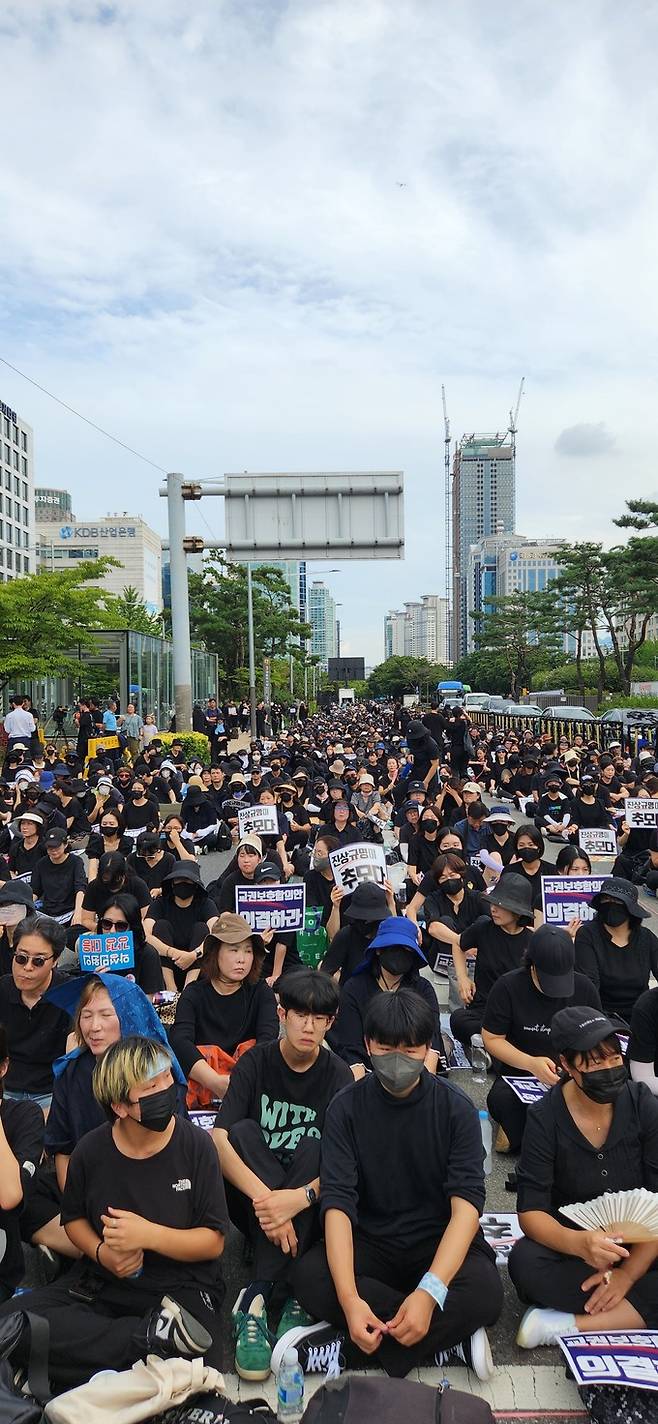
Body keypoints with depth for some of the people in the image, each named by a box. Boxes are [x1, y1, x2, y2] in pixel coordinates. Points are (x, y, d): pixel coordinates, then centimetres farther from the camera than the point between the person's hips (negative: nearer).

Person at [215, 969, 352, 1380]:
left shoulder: (338, 1075, -7)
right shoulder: (255, 1063, -6)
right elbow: (219, 1141, -20)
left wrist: (299, 1198, -38)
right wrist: (263, 1197, -37)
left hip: (312, 1212, 0)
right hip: (252, 1201, 1)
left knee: (312, 1147, -30)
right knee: (245, 1130, -27)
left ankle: (260, 1297, -31)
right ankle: (289, 1295, -32)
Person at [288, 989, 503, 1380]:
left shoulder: (455, 1108, -9)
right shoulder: (347, 1108, -7)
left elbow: (467, 1203, -18)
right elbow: (337, 1203, -16)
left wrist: (429, 1291, -33)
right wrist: (350, 1299, -32)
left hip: (440, 1243, -1)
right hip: (371, 1242, 2)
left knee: (485, 1292, -33)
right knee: (308, 1276, -29)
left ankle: (346, 1348, -23)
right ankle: (449, 1339, -19)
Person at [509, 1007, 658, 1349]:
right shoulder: (544, 1119, -13)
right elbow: (531, 1211, -16)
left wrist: (629, 1273, -22)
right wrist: (579, 1243, -36)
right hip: (571, 1240, 0)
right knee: (524, 1262, -31)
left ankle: (567, 1324, -24)